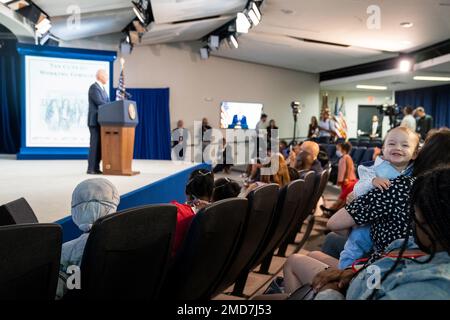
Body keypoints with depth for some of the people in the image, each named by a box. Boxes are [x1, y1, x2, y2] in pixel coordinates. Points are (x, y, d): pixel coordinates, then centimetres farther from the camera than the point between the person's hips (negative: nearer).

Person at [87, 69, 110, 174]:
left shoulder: (103, 88, 20)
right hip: (95, 121, -9)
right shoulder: (94, 87, -10)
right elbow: (100, 103, -21)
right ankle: (91, 169, -6)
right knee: (95, 144, -9)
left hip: (102, 121, 9)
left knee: (100, 145, 7)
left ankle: (96, 168, 11)